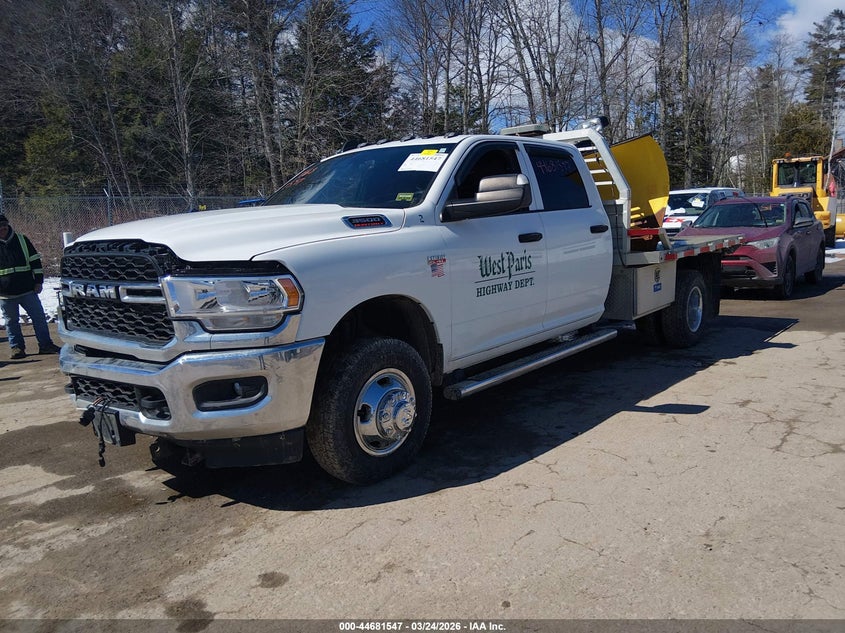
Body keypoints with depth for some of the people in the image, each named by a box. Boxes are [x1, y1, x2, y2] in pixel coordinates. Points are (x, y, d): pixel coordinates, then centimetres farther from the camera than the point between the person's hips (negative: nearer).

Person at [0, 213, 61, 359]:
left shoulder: (22, 239, 7)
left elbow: (35, 260, 8)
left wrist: (38, 281, 1)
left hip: (28, 290, 0)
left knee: (39, 317, 1)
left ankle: (45, 344, 9)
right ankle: (17, 347, 16)